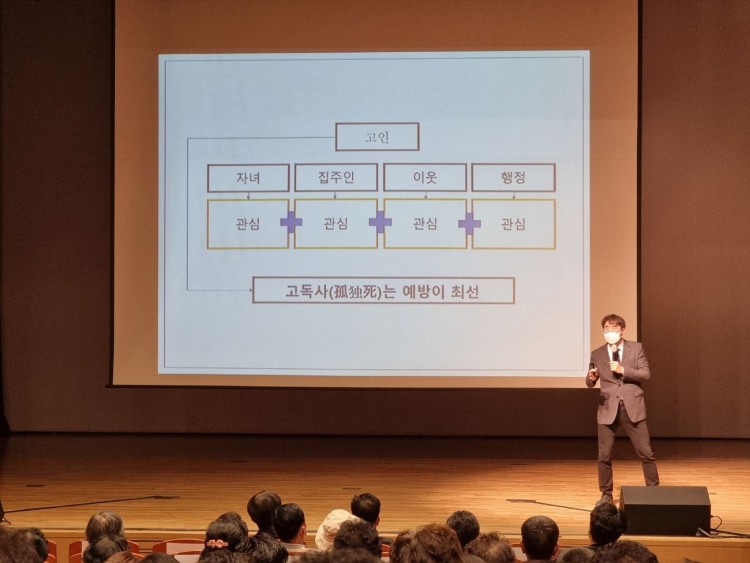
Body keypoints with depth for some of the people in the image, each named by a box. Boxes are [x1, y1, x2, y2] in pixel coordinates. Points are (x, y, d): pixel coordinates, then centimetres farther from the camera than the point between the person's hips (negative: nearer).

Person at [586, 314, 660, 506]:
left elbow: (646, 374, -4)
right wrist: (591, 377, -19)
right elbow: (589, 383, 6)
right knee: (604, 456, 2)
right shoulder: (597, 354, 5)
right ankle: (606, 494, 15)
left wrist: (623, 370, -18)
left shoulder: (636, 348, 2)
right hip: (608, 409, 1)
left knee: (646, 453, 1)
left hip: (632, 408, -1)